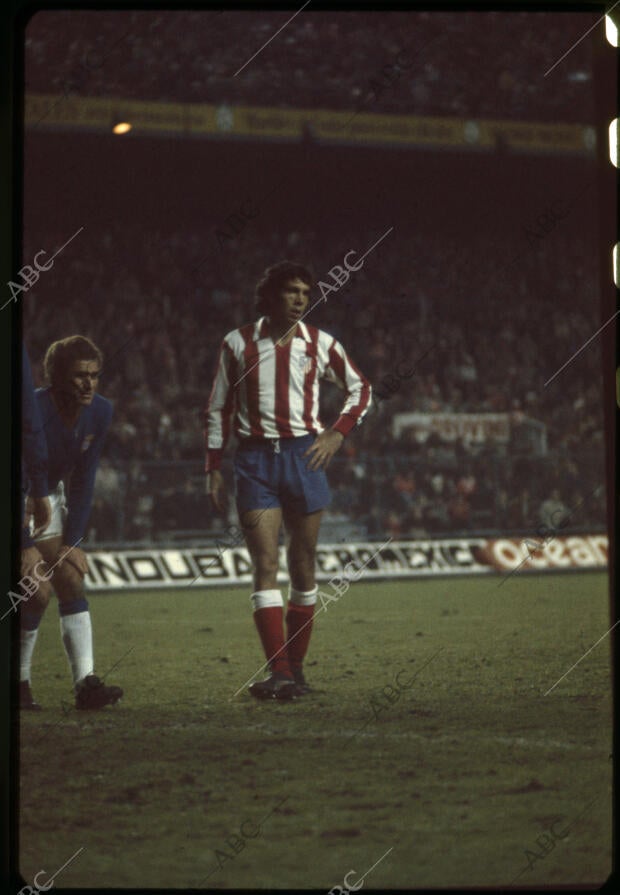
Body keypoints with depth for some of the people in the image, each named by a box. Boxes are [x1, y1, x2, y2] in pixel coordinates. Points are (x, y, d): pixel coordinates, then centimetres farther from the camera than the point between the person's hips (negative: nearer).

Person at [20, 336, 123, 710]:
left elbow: (83, 482, -5)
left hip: (49, 495, 6)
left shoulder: (100, 412, -11)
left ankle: (85, 683, -11)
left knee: (72, 582, -7)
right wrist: (30, 552, -29)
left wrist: (71, 542, -10)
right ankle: (19, 681, 1)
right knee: (39, 592, -14)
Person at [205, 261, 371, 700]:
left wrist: (337, 433, 4)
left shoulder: (320, 343, 5)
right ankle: (278, 672, -15)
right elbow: (218, 409, 9)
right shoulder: (238, 343, 3)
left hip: (304, 455, 1)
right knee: (265, 564, -11)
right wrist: (214, 468, 4)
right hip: (255, 457, -1)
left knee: (303, 565, 5)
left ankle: (296, 667, 16)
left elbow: (361, 388, 17)